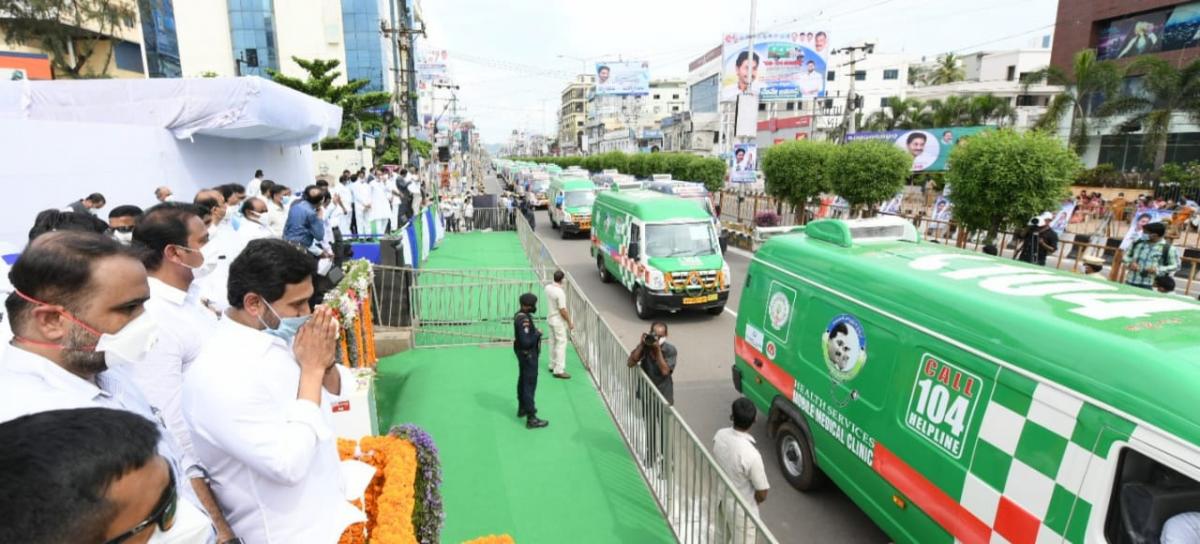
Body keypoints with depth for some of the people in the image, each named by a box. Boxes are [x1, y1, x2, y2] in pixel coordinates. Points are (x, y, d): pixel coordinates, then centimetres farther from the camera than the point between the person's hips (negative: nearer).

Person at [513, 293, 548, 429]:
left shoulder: (520, 315, 2)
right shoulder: (524, 320, -28)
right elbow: (526, 342, -31)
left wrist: (535, 332, 5)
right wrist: (537, 334, -19)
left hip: (523, 354, 10)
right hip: (528, 355, -10)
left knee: (523, 381, 24)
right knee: (529, 385, -5)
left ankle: (522, 408, 41)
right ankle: (531, 419, 0)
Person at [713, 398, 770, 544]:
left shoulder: (719, 436, -16)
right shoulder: (751, 455, -35)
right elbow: (762, 494, -22)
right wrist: (751, 502, 0)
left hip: (721, 499, 6)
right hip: (741, 509, -6)